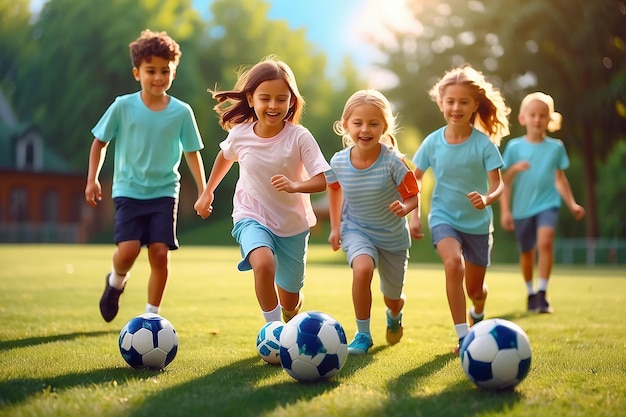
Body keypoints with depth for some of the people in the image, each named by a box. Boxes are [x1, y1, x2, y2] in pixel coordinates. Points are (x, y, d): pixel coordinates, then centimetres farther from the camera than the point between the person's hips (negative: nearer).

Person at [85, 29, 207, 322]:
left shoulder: (181, 112, -1)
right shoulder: (123, 106, -4)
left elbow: (192, 152, 6)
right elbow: (100, 141, 6)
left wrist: (203, 192, 2)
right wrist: (92, 179, -1)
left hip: (164, 192, 1)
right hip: (128, 191, -1)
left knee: (160, 253, -9)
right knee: (128, 249, -17)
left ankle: (151, 314, 9)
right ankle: (116, 281, 19)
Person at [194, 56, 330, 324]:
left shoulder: (299, 137, -18)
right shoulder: (239, 134, -10)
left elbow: (322, 180, -22)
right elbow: (225, 156, 13)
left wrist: (295, 186, -41)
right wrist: (208, 192, 21)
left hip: (293, 224, 0)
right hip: (252, 217, 0)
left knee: (290, 300, 12)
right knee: (264, 265, -34)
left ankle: (291, 320, 50)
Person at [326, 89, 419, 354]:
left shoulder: (393, 162, -25)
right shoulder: (339, 162, -16)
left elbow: (412, 196, -15)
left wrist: (404, 208, -38)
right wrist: (335, 227, 8)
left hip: (393, 235, 0)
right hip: (356, 230, 0)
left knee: (393, 299, 14)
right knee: (362, 269, -32)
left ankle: (394, 316, 55)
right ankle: (362, 334, -14)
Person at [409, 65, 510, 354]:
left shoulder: (483, 143, -15)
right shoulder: (433, 142, -9)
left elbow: (498, 185, -15)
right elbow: (415, 178, 4)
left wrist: (486, 199, -37)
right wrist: (414, 215, -3)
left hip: (478, 222, 0)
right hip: (443, 217, 0)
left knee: (475, 288, 11)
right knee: (454, 263, -29)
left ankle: (478, 314, 50)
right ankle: (463, 337, -23)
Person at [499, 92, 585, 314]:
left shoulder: (556, 147, 2)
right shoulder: (514, 146, -3)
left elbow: (560, 179, 14)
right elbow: (505, 181, -1)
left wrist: (572, 204, 9)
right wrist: (505, 210, -5)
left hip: (547, 204, 0)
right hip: (522, 208, 0)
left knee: (545, 242, -24)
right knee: (527, 253, 12)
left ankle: (542, 293, -16)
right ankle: (531, 293, 34)